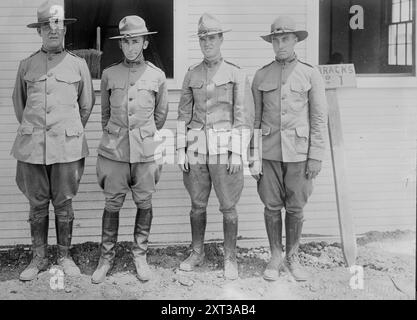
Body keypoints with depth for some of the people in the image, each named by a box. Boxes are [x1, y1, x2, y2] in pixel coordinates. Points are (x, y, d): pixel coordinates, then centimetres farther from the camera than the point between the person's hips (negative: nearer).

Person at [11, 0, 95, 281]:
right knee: (37, 204, 7)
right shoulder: (26, 65, 9)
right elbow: (19, 103, 20)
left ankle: (65, 256, 19)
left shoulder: (78, 65, 6)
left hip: (67, 146, -1)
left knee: (64, 204, 5)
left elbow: (87, 105, 15)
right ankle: (39, 258, 18)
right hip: (32, 146, 1)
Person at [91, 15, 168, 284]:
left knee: (144, 204, 7)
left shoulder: (157, 76, 3)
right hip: (114, 150, 0)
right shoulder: (109, 74, 4)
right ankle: (107, 257, 17)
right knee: (112, 204, 5)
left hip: (146, 151, 0)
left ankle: (140, 255, 22)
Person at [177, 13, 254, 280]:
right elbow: (184, 114, 10)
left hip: (225, 149, -3)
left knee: (228, 207, 3)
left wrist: (237, 153, -10)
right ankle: (197, 253, 26)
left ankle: (230, 258, 17)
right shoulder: (192, 75, 8)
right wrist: (181, 150, 4)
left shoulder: (236, 74, -2)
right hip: (196, 148, 3)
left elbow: (244, 115, -5)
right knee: (197, 205, 11)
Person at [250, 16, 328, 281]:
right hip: (269, 151, 1)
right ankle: (275, 258, 19)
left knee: (295, 208, 5)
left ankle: (292, 258, 21)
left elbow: (320, 119, 0)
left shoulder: (311, 74, 1)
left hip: (298, 151, -1)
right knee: (272, 207, 6)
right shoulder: (261, 76, 6)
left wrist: (316, 157, -5)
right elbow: (255, 118, 9)